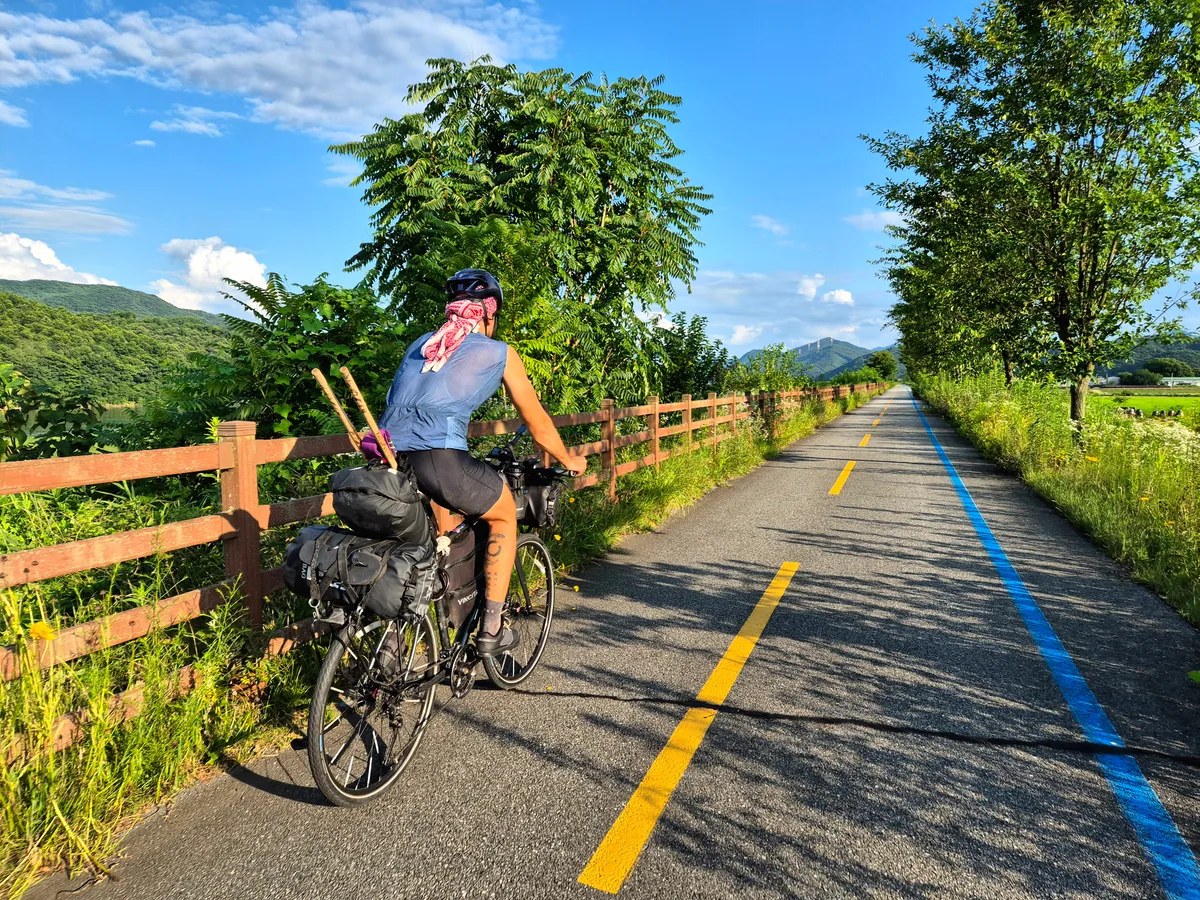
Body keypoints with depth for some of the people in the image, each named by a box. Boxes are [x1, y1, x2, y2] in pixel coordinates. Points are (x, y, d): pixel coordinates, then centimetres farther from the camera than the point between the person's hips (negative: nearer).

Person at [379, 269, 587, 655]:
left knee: (444, 535, 31)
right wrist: (569, 460, 38)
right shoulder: (498, 352, 13)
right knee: (504, 515, 22)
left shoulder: (421, 344, 28)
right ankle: (491, 629, 21)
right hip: (441, 459, -5)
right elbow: (536, 421, 20)